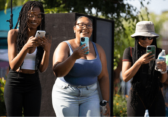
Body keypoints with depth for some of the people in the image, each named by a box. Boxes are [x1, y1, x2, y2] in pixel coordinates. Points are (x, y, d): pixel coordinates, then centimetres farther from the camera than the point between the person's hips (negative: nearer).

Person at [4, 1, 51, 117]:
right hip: (14, 82, -2)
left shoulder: (44, 38, 0)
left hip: (33, 85, 2)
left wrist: (47, 49, -23)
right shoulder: (14, 33, -5)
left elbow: (42, 68, -4)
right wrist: (27, 46, -29)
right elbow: (13, 65, -12)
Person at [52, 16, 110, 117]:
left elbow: (103, 77, 7)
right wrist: (74, 57, -33)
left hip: (90, 96, 3)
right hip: (66, 96, -2)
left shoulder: (98, 49, 5)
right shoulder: (65, 46, -6)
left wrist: (106, 101, 2)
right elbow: (57, 72, -20)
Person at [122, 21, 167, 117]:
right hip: (137, 97, -1)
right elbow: (125, 77, -9)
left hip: (156, 97, 1)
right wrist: (139, 62, -22)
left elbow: (163, 80, 6)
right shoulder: (129, 52, -1)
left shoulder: (159, 52, 3)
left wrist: (164, 69, -16)